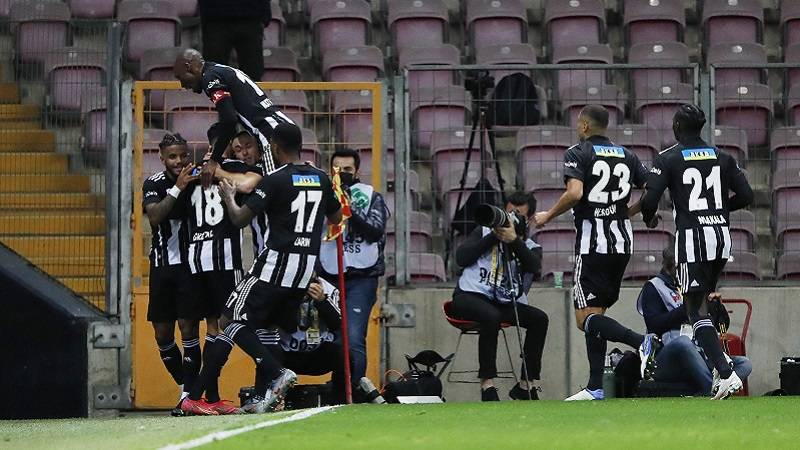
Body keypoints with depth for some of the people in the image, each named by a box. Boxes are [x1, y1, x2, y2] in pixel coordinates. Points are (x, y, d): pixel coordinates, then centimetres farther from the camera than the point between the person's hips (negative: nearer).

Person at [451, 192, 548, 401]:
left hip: (503, 304, 3)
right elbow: (461, 258, -2)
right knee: (491, 316, -35)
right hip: (469, 297, -3)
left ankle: (525, 384, -15)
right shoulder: (484, 233, 14)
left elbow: (534, 266, -10)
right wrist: (493, 236, -3)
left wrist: (514, 240, -21)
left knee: (539, 318, -20)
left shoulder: (530, 247, 15)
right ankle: (487, 384, -33)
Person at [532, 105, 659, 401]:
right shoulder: (626, 156, 13)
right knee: (596, 313, 11)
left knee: (586, 318, -6)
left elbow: (575, 192, -20)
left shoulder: (577, 154, -4)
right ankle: (595, 387, 6)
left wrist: (548, 216, -5)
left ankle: (641, 342, -29)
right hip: (622, 241, 6)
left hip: (592, 243, -6)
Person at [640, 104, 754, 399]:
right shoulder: (721, 157, 9)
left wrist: (649, 217, 14)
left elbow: (650, 200, -9)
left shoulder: (668, 159, -3)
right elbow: (746, 195, 7)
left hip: (692, 237, -5)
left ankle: (726, 374, -17)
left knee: (696, 311, -3)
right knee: (702, 302, 23)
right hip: (721, 234, 5)